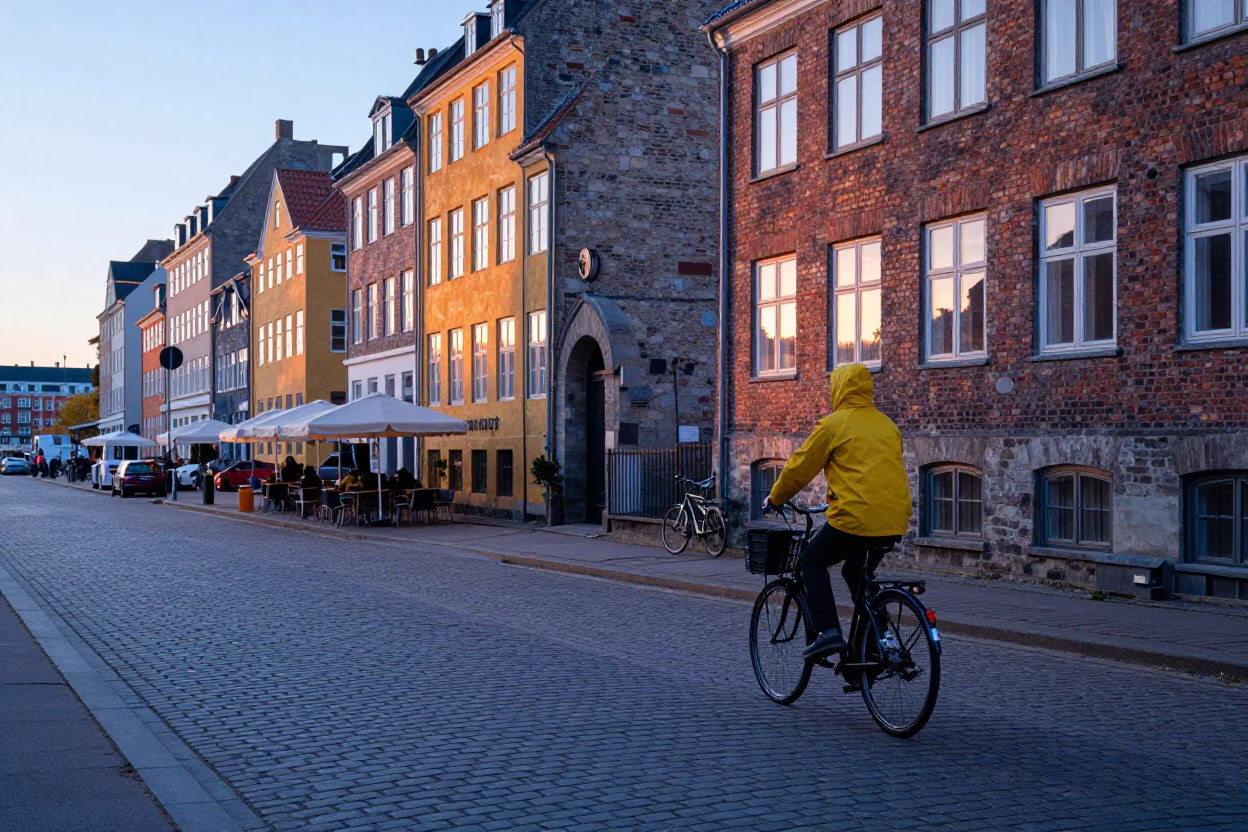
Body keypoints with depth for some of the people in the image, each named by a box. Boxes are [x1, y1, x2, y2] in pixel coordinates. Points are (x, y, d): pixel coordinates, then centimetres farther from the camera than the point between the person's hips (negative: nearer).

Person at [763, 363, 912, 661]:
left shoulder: (834, 424, -2)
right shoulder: (887, 425, 17)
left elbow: (799, 468, 4)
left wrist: (775, 499, 20)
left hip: (855, 518, -6)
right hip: (895, 521, 7)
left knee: (812, 561, 14)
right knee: (857, 572, 27)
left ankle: (828, 632, -1)